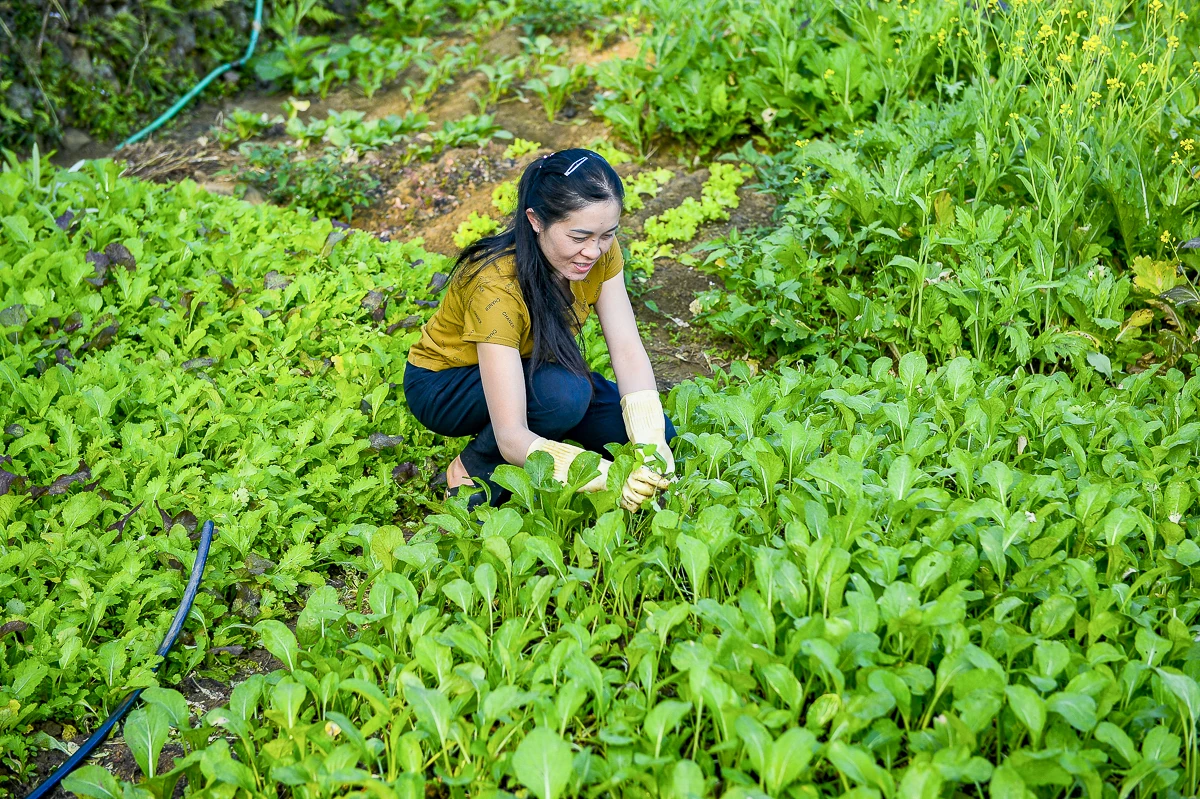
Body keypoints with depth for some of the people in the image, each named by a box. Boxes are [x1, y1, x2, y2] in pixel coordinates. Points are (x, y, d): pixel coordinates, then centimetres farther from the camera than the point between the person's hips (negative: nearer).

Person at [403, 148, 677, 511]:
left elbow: (628, 350, -20)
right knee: (563, 392, -37)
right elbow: (511, 437, -42)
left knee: (659, 435, -13)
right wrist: (609, 478, -53)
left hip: (531, 369, 6)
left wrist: (650, 444, -35)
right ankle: (474, 470, -11)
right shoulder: (497, 285, -38)